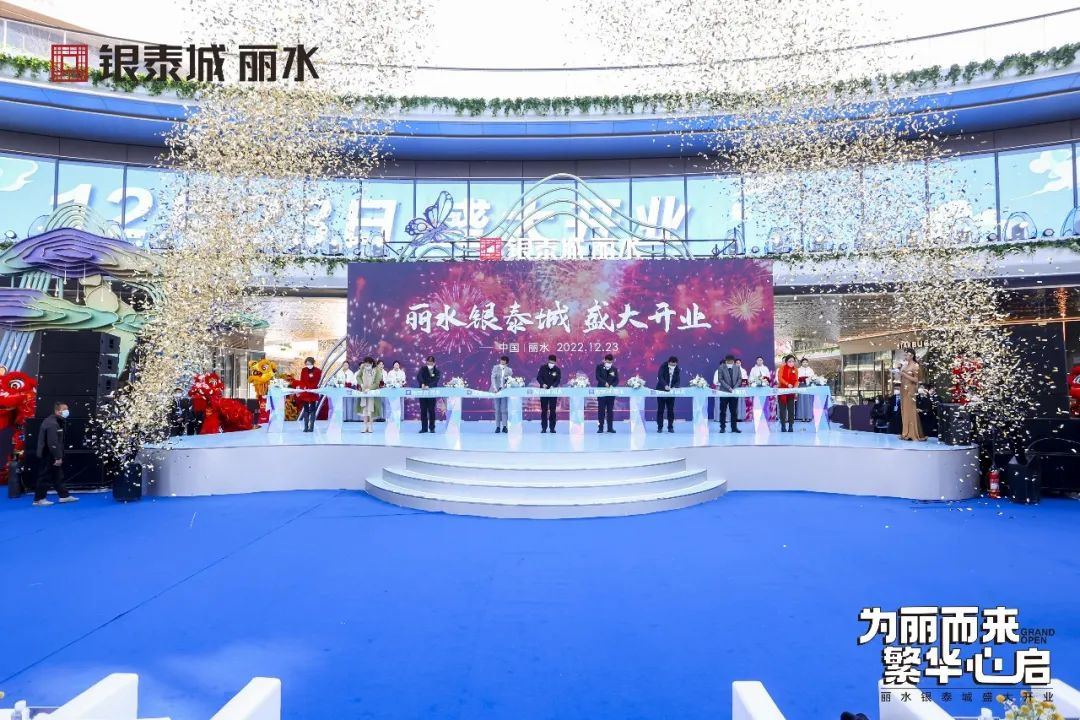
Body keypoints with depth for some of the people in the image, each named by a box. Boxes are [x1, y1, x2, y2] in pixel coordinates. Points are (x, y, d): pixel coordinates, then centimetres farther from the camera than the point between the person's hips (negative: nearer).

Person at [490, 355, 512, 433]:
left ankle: (504, 426, -6)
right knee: (497, 409, 3)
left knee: (504, 409, -6)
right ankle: (497, 426, 6)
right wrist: (494, 388, -17)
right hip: (497, 390, 0)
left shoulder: (509, 370, 4)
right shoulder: (496, 368, 2)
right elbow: (493, 377, -6)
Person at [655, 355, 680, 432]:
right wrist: (665, 385, -38)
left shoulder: (677, 369, 1)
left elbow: (678, 380, -2)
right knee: (660, 409, 0)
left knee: (671, 410, 3)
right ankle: (660, 427, 5)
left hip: (671, 392, 3)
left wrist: (674, 387, -23)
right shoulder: (663, 366, -11)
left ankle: (670, 427, 10)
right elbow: (660, 377, -23)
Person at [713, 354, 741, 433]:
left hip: (734, 392, 3)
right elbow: (720, 379, -9)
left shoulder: (737, 368, 7)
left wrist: (734, 388, -9)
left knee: (734, 411, 5)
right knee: (723, 411, 1)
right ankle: (722, 427, 7)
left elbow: (739, 379, 5)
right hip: (724, 392, -3)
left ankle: (734, 427, 11)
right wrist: (729, 388, -17)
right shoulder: (721, 368, -3)